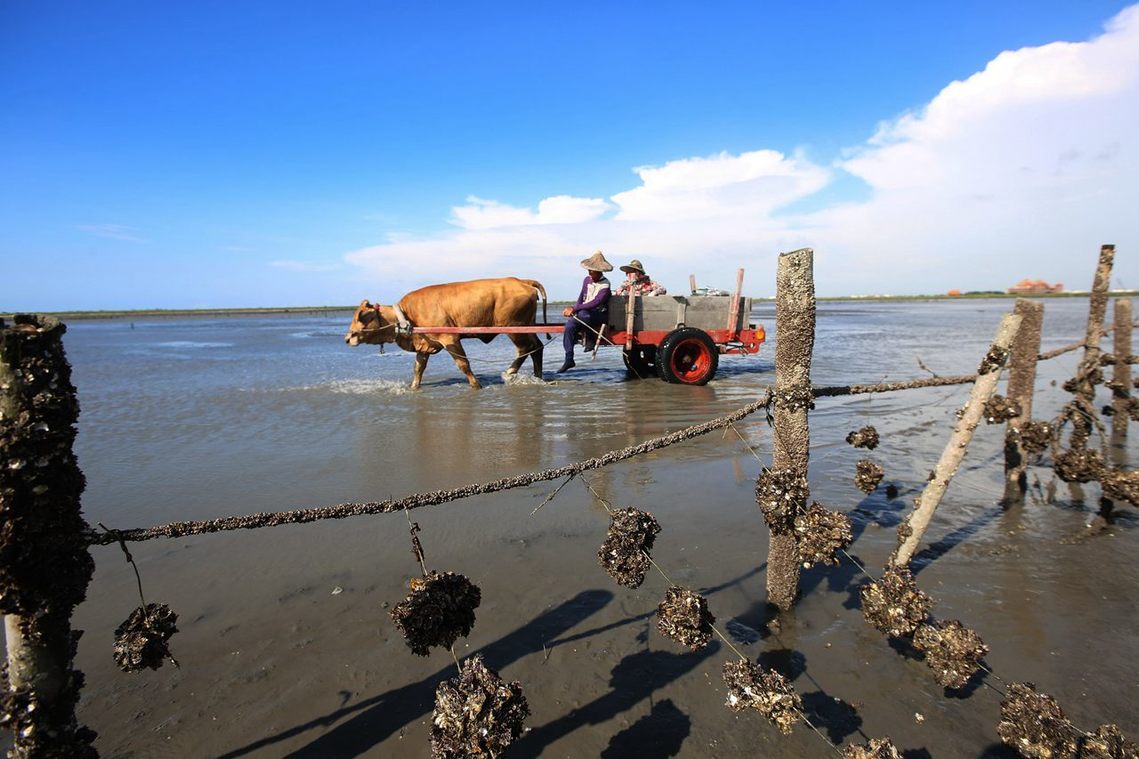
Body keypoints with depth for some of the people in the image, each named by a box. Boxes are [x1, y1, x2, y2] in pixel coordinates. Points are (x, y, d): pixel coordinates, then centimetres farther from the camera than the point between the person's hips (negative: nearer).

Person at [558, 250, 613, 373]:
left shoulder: (605, 285, -15)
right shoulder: (587, 280, 7)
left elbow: (595, 303, -26)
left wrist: (575, 309, -28)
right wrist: (575, 309, -8)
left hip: (600, 315, -6)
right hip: (584, 312, 6)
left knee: (583, 314, -39)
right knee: (569, 324, -22)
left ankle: (590, 338, -12)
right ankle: (569, 359, -16)